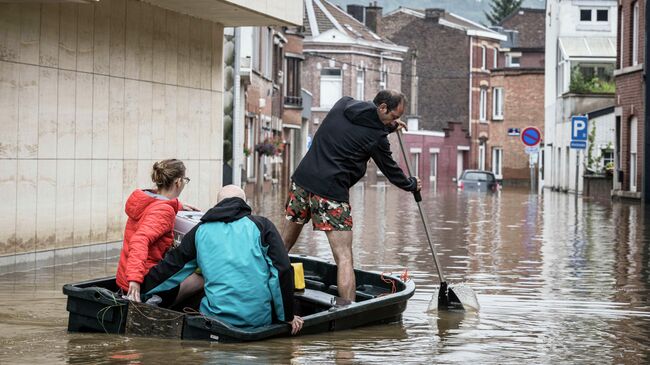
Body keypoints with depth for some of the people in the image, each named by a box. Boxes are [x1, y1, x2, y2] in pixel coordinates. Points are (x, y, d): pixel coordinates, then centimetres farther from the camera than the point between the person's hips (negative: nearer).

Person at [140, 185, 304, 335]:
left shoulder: (200, 231, 13)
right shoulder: (262, 225, 7)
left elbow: (171, 267, 19)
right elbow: (282, 271, 0)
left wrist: (140, 289, 35)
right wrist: (288, 317, 7)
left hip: (216, 319, 1)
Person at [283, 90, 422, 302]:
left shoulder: (343, 104, 11)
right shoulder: (376, 137, -6)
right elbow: (390, 170, 10)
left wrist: (389, 126, 37)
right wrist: (412, 185, 28)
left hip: (302, 180, 6)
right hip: (331, 192, -6)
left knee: (284, 244, 17)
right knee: (344, 257, -6)